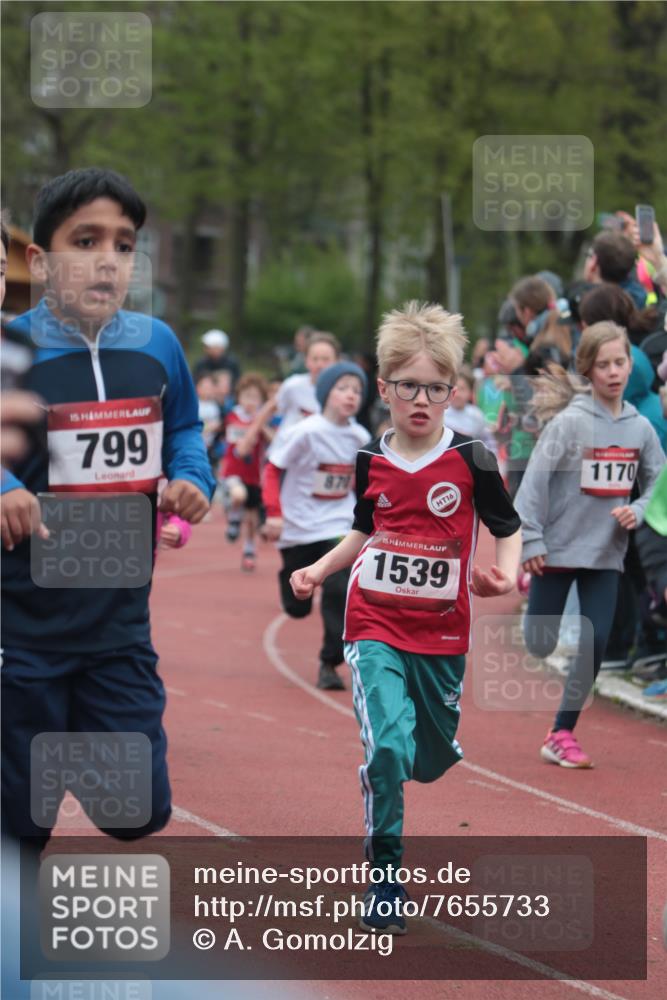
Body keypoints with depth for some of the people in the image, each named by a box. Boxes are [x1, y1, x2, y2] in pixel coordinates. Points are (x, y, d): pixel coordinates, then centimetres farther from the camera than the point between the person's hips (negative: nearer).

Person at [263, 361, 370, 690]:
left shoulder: (360, 437, -4)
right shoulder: (307, 432, -16)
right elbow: (273, 469, -10)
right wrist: (274, 512, -17)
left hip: (338, 526, 2)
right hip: (297, 527, -2)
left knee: (339, 591, -18)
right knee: (297, 607, 10)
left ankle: (330, 663, -5)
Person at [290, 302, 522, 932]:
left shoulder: (471, 461, -8)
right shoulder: (371, 463, 0)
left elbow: (509, 530, 2)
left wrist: (505, 576, -17)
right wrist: (319, 570, 5)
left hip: (440, 633, 0)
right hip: (374, 627, 0)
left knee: (433, 761, 14)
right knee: (387, 745, -20)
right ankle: (385, 875, -6)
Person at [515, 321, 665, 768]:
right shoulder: (570, 422, -13)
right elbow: (534, 479, -15)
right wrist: (529, 539, -17)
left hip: (605, 552, 4)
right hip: (558, 547, -4)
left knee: (595, 643, -4)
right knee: (540, 646, 1)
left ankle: (562, 734, 6)